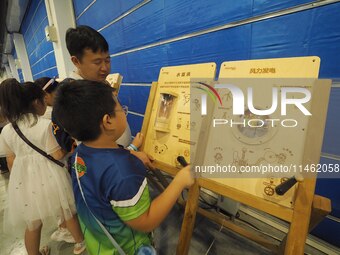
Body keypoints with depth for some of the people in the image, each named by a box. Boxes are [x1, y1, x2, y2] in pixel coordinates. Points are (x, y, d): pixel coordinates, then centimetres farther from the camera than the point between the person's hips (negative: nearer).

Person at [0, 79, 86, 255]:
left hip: (25, 181, 4)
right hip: (48, 178, -3)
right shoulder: (46, 125, -18)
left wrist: (18, 179, 20)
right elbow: (57, 156, -17)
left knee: (32, 224, 22)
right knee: (68, 212, 20)